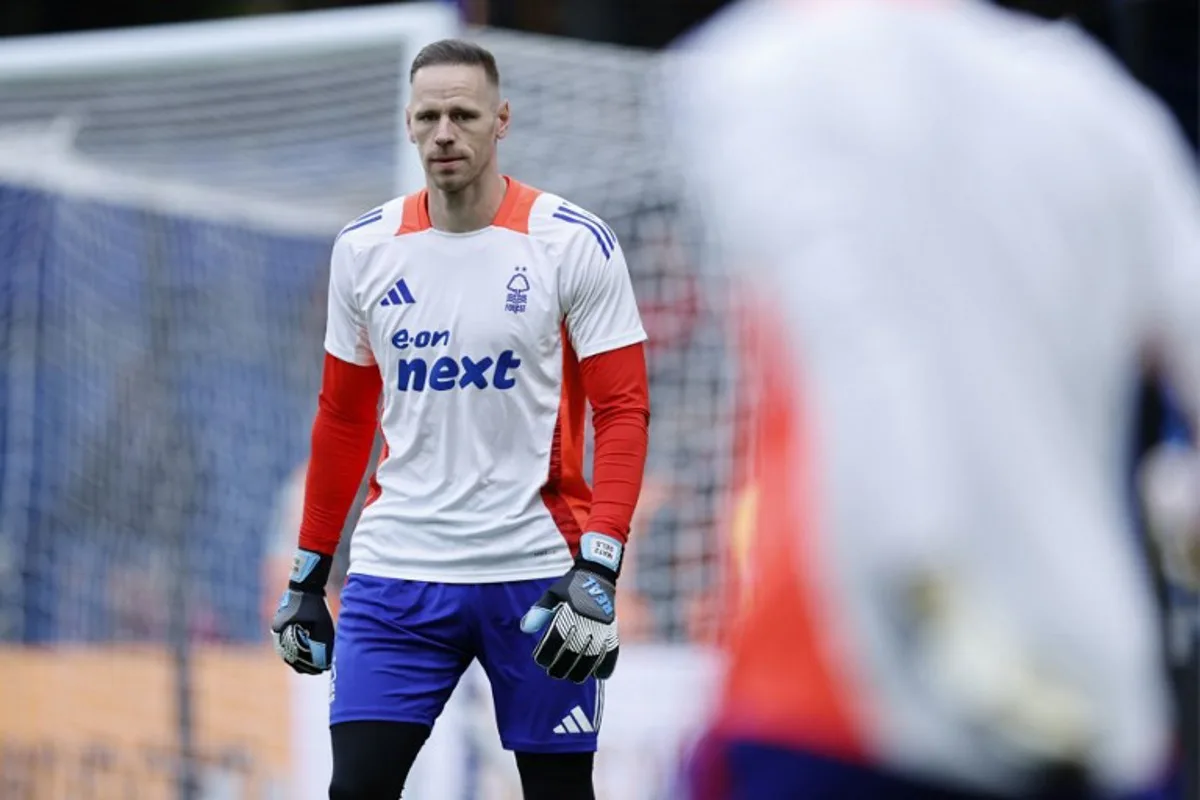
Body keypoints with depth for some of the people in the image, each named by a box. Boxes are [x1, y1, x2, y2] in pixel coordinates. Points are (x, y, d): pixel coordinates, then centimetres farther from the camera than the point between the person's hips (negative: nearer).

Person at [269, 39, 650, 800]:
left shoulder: (574, 244, -6)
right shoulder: (364, 249, 6)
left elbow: (623, 412, -8)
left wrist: (598, 572, -18)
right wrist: (308, 574, 14)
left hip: (536, 573, -2)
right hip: (398, 573, 2)